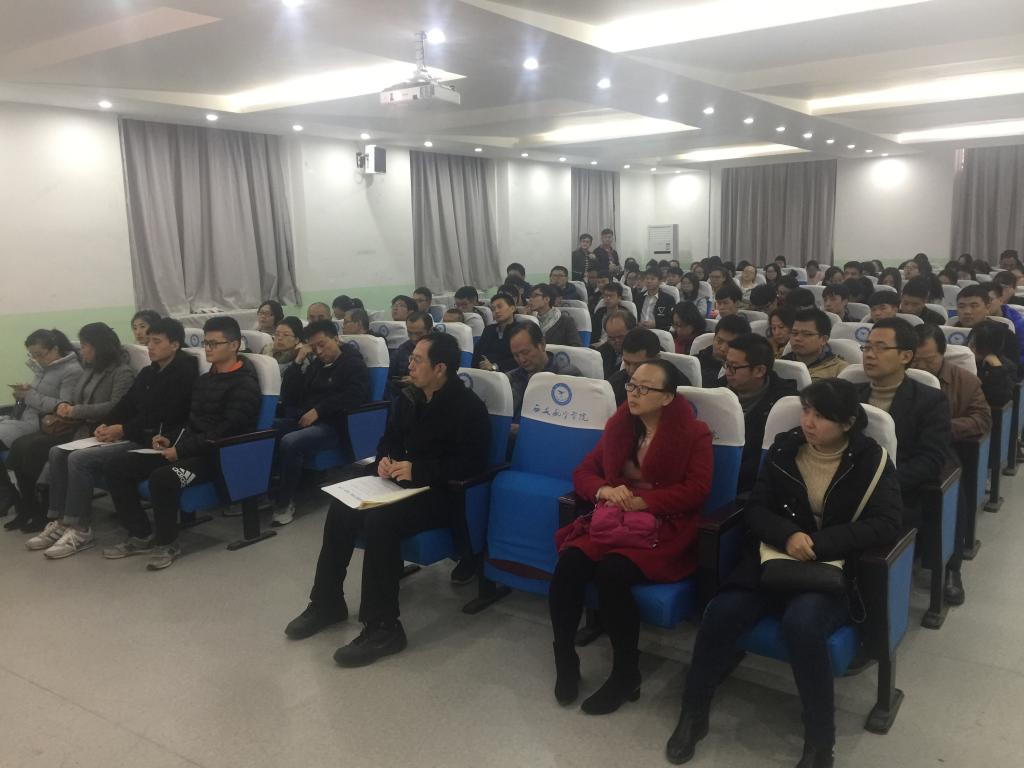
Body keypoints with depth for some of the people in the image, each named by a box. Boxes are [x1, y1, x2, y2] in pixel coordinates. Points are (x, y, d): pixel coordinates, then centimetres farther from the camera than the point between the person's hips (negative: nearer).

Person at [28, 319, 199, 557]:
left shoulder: (184, 373, -10)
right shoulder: (148, 372, 19)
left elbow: (164, 417, -19)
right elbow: (126, 404, 17)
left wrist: (123, 429, -16)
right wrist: (106, 425, -3)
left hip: (151, 440, -10)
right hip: (129, 436, 10)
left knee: (80, 459, -23)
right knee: (58, 452, 0)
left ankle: (80, 530, -13)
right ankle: (59, 521, 1)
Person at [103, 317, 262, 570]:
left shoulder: (244, 384, -10)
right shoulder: (204, 379, 19)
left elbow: (226, 431, -19)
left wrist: (182, 449, -19)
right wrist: (170, 438, 5)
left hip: (216, 456, -9)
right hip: (185, 449, 9)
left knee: (162, 477, -35)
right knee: (117, 467, -4)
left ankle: (167, 543, -11)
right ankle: (141, 535, 5)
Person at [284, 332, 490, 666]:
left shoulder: (469, 407, -15)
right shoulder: (409, 398, 7)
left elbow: (472, 464, -21)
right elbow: (389, 440, 17)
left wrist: (417, 470, -25)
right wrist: (384, 460, -7)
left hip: (441, 494, -7)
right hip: (402, 483, 8)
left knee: (380, 520, -31)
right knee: (341, 510, -12)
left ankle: (382, 627, -23)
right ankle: (327, 602, 5)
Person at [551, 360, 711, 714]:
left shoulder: (694, 433, 1)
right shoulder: (619, 425, 14)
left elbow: (697, 490, -11)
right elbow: (583, 471, 14)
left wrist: (639, 500, -19)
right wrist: (605, 491, -10)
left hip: (664, 529, -4)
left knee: (612, 571, -32)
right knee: (569, 562, -26)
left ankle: (626, 675, -12)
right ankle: (564, 660, -8)